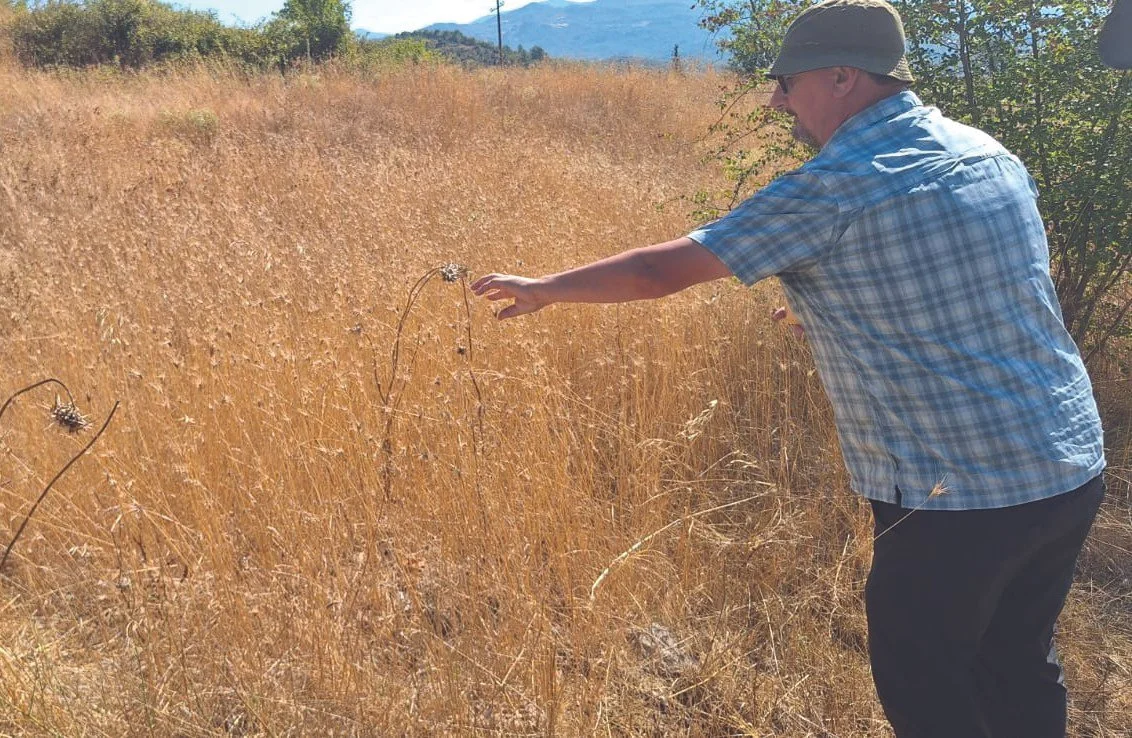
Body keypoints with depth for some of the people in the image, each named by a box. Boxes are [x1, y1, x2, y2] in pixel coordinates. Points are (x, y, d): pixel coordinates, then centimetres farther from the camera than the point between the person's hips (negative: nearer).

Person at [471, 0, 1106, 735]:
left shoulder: (832, 189, -16)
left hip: (959, 496, -8)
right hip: (1073, 471, 8)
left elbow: (660, 270, -11)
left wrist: (543, 289, 4)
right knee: (1019, 669, 23)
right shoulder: (989, 152, 6)